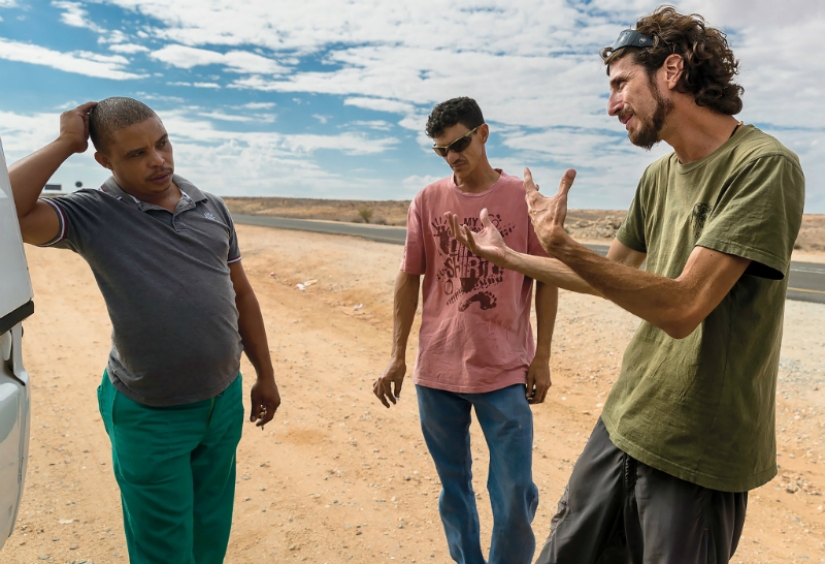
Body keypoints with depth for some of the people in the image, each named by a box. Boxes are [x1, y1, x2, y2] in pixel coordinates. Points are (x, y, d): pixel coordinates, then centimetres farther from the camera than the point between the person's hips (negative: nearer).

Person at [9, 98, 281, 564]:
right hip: (150, 415, -3)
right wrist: (65, 144, -17)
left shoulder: (212, 208, 2)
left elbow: (241, 294, 7)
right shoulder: (91, 214, -9)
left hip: (226, 399, 4)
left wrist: (266, 376, 9)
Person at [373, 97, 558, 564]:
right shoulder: (427, 201, 2)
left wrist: (542, 358, 0)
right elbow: (409, 278, 5)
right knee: (454, 488, 15)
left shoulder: (525, 198, -2)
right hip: (437, 370, 2)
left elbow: (546, 279, 1)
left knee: (515, 495, 5)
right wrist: (397, 356, 3)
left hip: (506, 372, -1)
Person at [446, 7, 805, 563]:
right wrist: (505, 255, 16)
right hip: (624, 422, 7)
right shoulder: (659, 177, 6)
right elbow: (610, 277, 15)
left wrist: (561, 244, -26)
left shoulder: (765, 167, -18)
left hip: (698, 453, -7)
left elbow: (682, 305, -26)